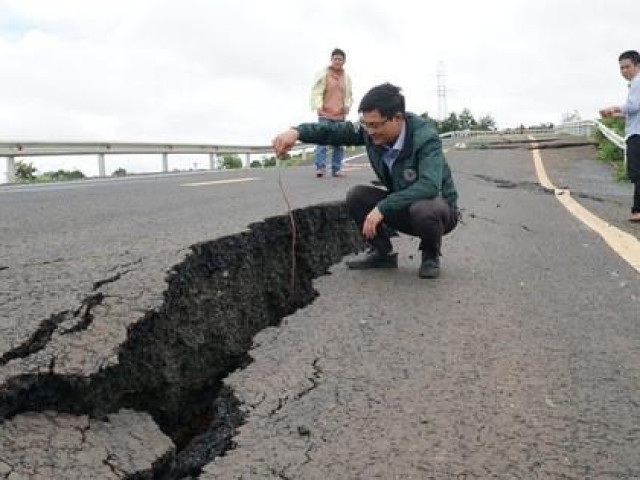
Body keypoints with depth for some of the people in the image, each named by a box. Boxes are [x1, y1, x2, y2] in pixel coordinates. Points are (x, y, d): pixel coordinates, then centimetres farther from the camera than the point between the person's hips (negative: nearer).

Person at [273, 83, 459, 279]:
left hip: (436, 206, -5)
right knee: (356, 196, -14)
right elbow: (334, 130, -10)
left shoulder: (425, 137, -30)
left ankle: (431, 255, -5)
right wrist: (297, 132, -31)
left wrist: (382, 208, -43)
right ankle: (383, 252, 4)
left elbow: (429, 186, -42)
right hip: (402, 205, 5)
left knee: (423, 211, -39)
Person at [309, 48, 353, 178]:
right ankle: (319, 167, -13)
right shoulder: (323, 74, -3)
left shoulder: (346, 77, 12)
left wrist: (347, 105, -4)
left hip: (340, 115, 5)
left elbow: (348, 95, 16)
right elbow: (316, 92, -9)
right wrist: (318, 106, -23)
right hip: (325, 114, -5)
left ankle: (336, 168, 11)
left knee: (339, 142, 5)